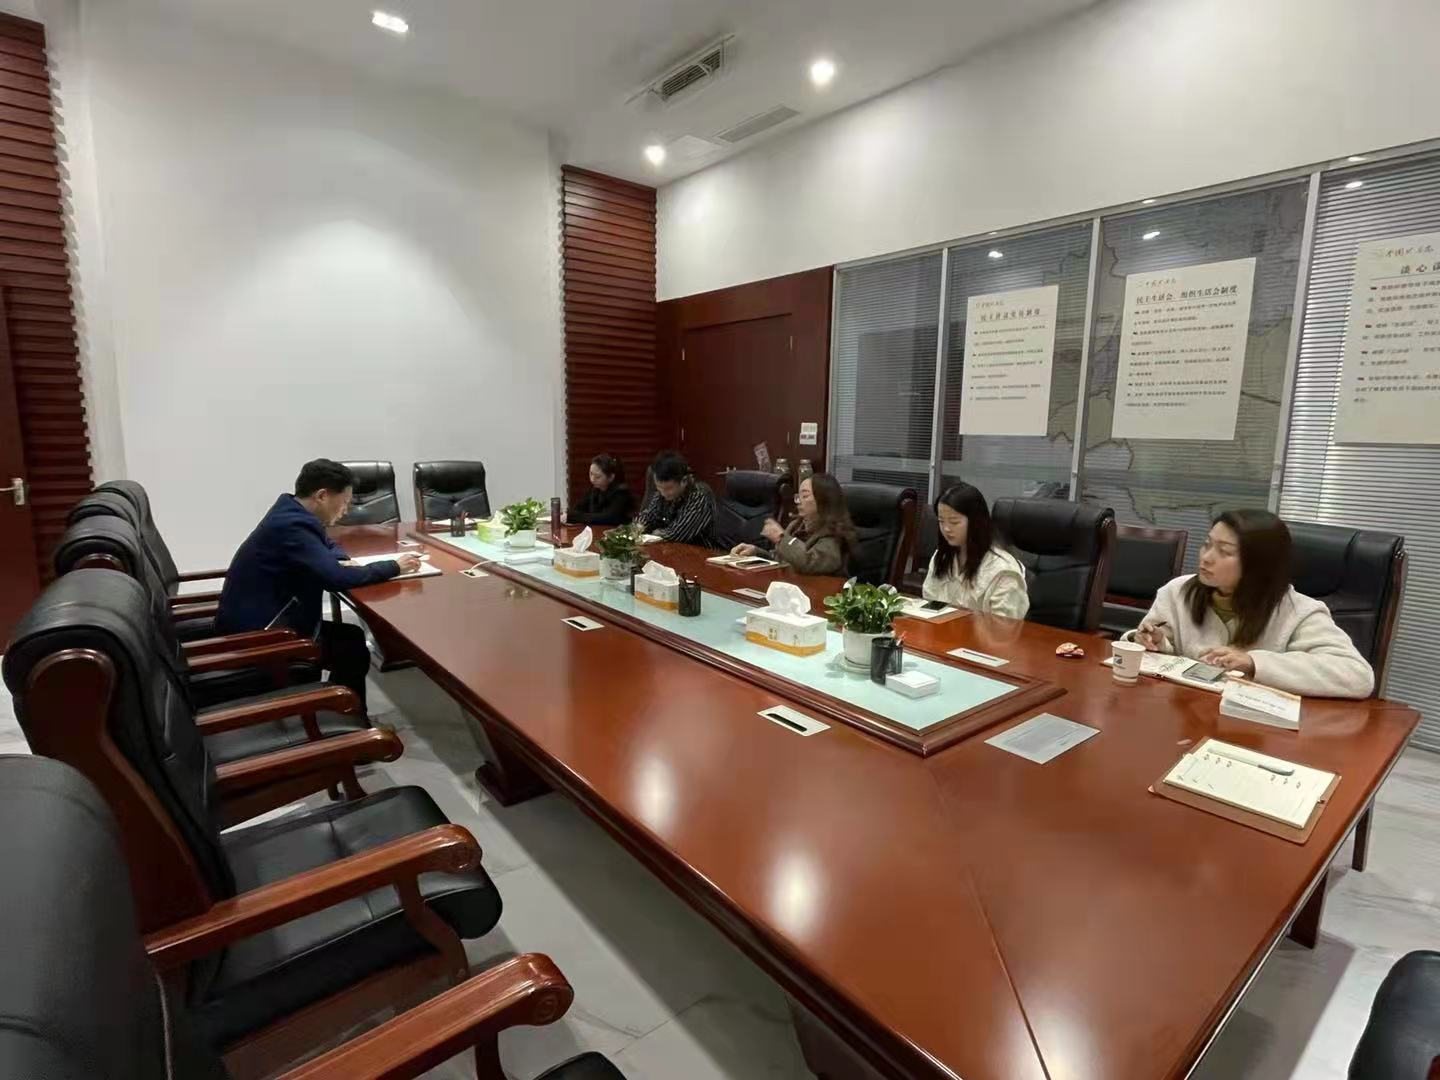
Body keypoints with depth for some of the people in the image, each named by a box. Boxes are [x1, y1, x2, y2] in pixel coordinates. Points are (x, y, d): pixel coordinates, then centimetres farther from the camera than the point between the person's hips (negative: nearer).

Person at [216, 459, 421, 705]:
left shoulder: (291, 513, 4)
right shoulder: (292, 525, -25)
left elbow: (326, 547, 20)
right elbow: (336, 578, -31)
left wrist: (343, 562, -4)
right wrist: (394, 567, -19)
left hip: (262, 620, 9)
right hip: (254, 635, -9)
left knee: (352, 637, 10)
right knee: (354, 652, -3)